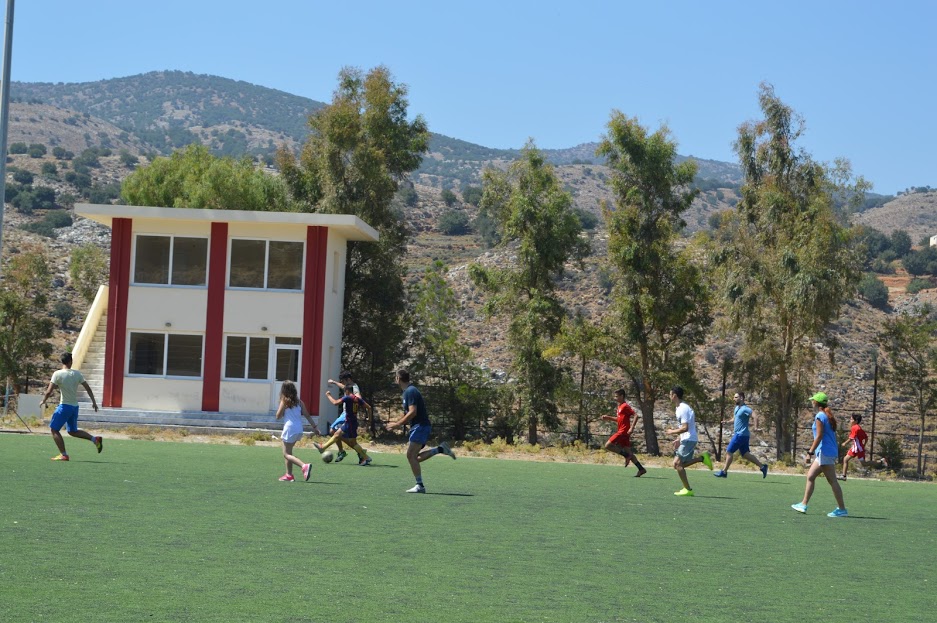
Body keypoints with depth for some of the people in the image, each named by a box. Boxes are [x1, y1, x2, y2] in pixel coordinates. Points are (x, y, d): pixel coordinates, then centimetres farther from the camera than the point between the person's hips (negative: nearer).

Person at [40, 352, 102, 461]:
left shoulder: (57, 374, -11)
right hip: (75, 406, 6)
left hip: (65, 406, -6)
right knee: (72, 431, 22)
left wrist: (43, 401, 4)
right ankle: (95, 439, 9)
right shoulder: (77, 374, 4)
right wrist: (94, 402, 13)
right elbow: (88, 388, 5)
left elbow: (49, 391, -13)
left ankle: (63, 455, -1)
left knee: (54, 430, 5)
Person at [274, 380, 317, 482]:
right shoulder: (299, 401, 9)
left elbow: (278, 416, -4)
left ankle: (304, 466, -25)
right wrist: (315, 427, 7)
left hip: (290, 429, -7)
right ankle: (289, 475, 19)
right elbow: (307, 415, 5)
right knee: (288, 452, 21)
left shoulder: (285, 401, -6)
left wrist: (280, 408, 13)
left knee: (286, 454, -3)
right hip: (299, 430, 7)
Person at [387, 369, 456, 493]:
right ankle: (440, 449, 7)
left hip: (420, 426, -10)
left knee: (411, 455, -13)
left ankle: (420, 485, -12)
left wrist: (397, 424, -18)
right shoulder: (409, 391, 18)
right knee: (414, 457, 7)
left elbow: (412, 412, -22)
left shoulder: (410, 392, -14)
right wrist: (398, 423, 23)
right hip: (420, 426, 10)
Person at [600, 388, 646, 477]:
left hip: (623, 431, -10)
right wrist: (609, 418, 17)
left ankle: (627, 456, -9)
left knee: (608, 445, -12)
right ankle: (641, 469, 7)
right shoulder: (620, 406, 18)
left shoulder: (625, 406, -11)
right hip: (622, 432, 10)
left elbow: (635, 416, -18)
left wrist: (631, 428, -24)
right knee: (628, 451, 8)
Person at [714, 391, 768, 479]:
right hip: (738, 434, 10)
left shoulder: (745, 409, -15)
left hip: (741, 435, -10)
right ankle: (762, 466, 14)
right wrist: (727, 422, 5)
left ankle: (724, 472, 2)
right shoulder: (737, 408, 14)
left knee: (729, 452, -5)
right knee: (745, 454, 11)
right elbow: (734, 419, 25)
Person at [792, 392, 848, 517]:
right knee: (810, 476, 14)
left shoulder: (819, 416, -12)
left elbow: (819, 436, -18)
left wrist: (810, 452, -16)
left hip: (824, 453, -10)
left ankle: (842, 509, -5)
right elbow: (833, 436, 17)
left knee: (832, 481, -6)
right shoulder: (828, 416, 15)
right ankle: (803, 504, 17)